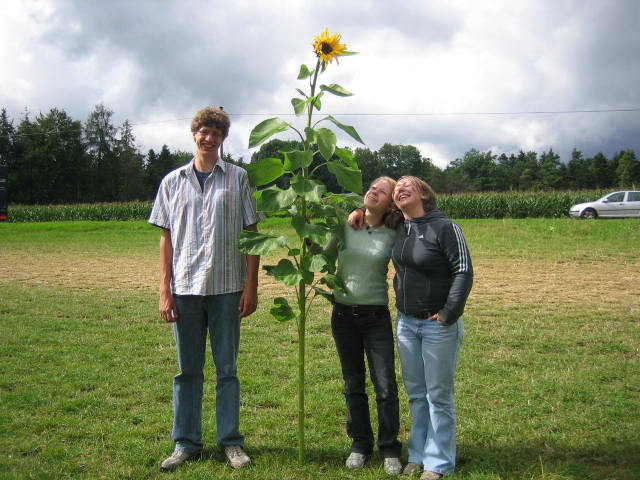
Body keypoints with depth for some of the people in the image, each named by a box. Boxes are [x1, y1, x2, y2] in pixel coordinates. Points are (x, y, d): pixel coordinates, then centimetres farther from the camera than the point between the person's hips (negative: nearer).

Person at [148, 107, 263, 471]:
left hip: (227, 288, -1)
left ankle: (231, 441, 21)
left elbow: (252, 233, 3)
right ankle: (187, 443, 23)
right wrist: (165, 290, 1)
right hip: (185, 290, 2)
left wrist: (252, 286, -3)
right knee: (188, 370, 10)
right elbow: (167, 238, 8)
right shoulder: (173, 182, 8)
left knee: (227, 368, 8)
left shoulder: (238, 178, 3)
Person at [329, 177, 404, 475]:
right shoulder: (346, 225, -1)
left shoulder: (392, 237, -5)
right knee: (353, 385, 13)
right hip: (343, 315, 2)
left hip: (376, 317, -2)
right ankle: (360, 445, 29)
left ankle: (390, 449, 18)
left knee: (386, 387, -1)